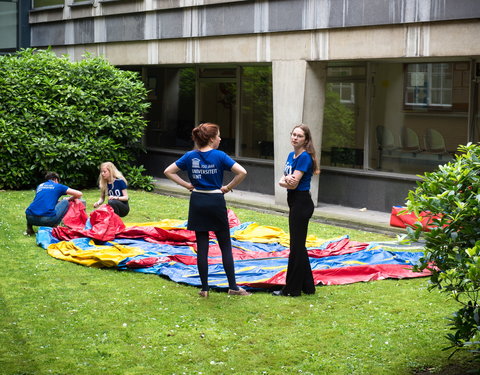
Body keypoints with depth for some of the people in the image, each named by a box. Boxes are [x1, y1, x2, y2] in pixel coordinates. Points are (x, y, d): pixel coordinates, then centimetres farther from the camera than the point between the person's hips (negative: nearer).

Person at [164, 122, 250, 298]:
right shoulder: (219, 156, -9)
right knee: (225, 245, 6)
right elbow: (242, 172, -18)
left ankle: (204, 288, 8)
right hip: (216, 202, -3)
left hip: (197, 202, 3)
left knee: (202, 246, 6)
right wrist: (228, 188, -5)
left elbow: (168, 171, 4)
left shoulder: (190, 156, 1)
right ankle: (233, 286, 7)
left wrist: (187, 185, 5)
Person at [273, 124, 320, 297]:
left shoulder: (305, 157, -16)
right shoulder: (291, 155, 11)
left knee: (296, 246, -2)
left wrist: (287, 181, -3)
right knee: (299, 245, 14)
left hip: (301, 203, -10)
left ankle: (292, 288, 5)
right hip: (295, 203, 10)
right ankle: (307, 286, 23)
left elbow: (294, 183, -21)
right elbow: (282, 180, 5)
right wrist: (285, 181, -16)